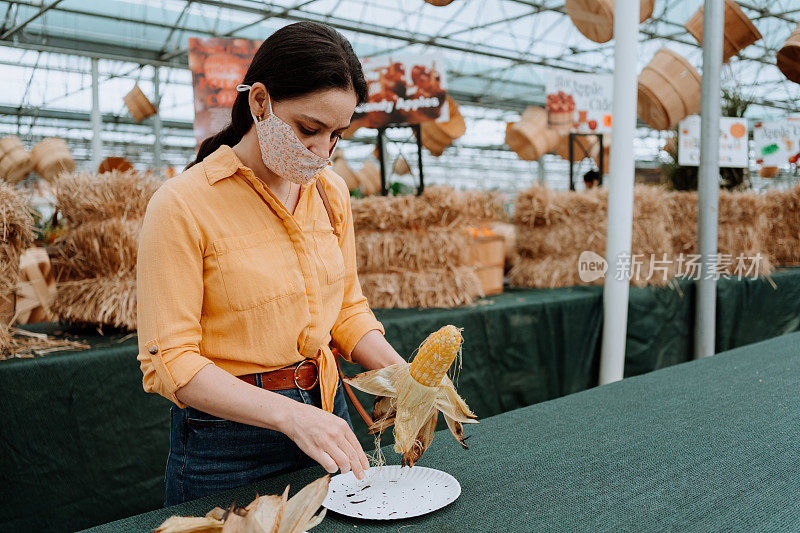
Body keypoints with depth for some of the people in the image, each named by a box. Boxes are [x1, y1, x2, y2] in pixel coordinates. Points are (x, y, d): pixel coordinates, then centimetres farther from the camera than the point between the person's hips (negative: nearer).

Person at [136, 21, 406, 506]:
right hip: (228, 440, -5)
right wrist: (290, 415, -29)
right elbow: (170, 363, -19)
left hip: (326, 415, 6)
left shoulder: (331, 192, 1)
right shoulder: (182, 205, -17)